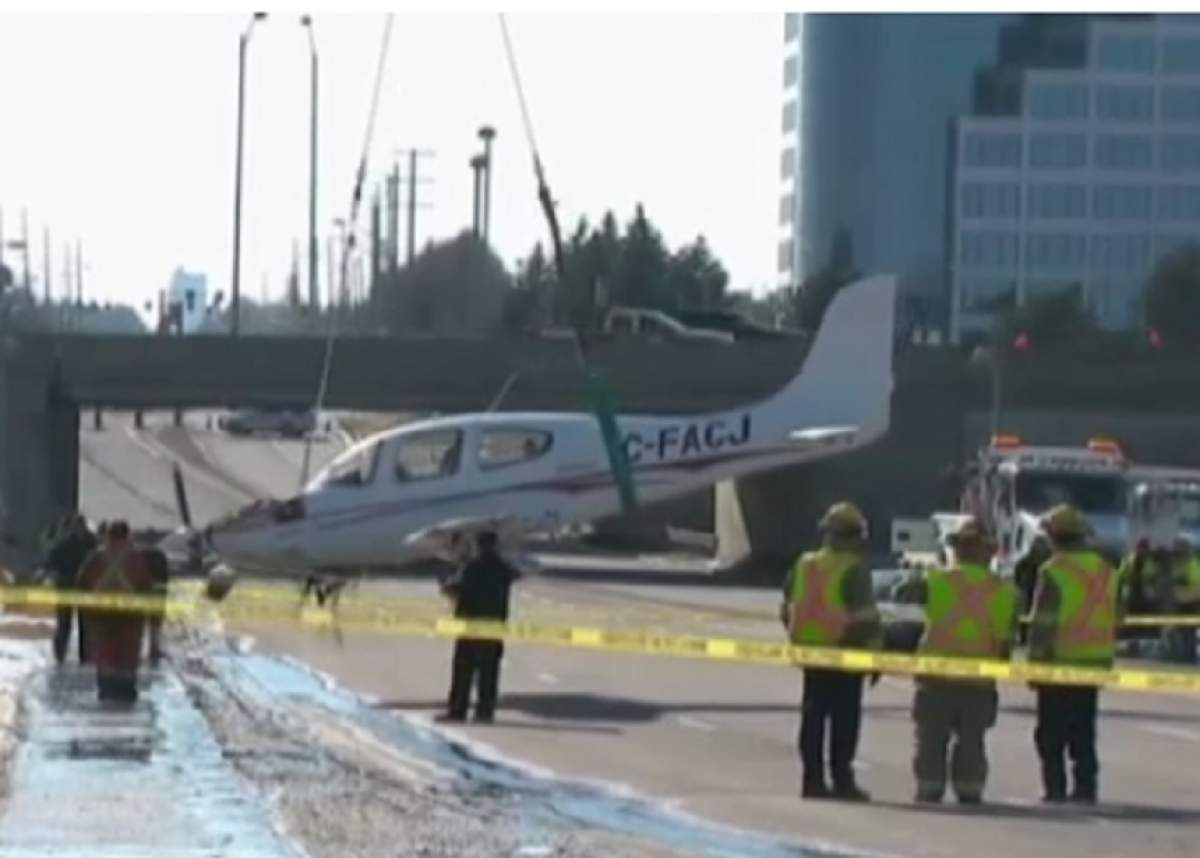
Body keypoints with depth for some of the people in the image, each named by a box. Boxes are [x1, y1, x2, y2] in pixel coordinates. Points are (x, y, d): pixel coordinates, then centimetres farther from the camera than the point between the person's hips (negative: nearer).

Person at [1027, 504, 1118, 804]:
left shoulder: (1054, 572, -13)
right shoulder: (1105, 571, 9)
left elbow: (1043, 624, -14)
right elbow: (1113, 620, 14)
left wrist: (1035, 663, -9)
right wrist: (1106, 656, 21)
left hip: (1060, 663, -6)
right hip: (1095, 663, 6)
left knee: (1051, 733, 2)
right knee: (1084, 732, 13)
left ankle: (1055, 788, -1)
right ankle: (1086, 788, 11)